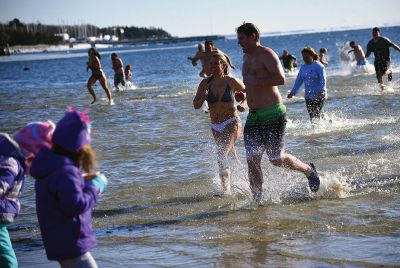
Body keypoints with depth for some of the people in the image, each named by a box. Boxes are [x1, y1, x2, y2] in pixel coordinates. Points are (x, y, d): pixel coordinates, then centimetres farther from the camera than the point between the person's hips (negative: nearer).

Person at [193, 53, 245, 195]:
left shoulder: (231, 81, -9)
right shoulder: (205, 83, -3)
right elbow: (196, 105, -3)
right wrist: (202, 98, -23)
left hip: (232, 124, -5)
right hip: (216, 127, 5)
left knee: (222, 154, -23)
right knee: (231, 156, 21)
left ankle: (226, 190, -22)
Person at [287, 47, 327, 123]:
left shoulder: (318, 66, -8)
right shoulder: (303, 68, 12)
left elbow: (323, 79, -17)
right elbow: (298, 81, 16)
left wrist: (322, 91, -30)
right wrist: (293, 92, 10)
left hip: (319, 96, -7)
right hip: (308, 96, 7)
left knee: (316, 115, -13)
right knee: (312, 115, 5)